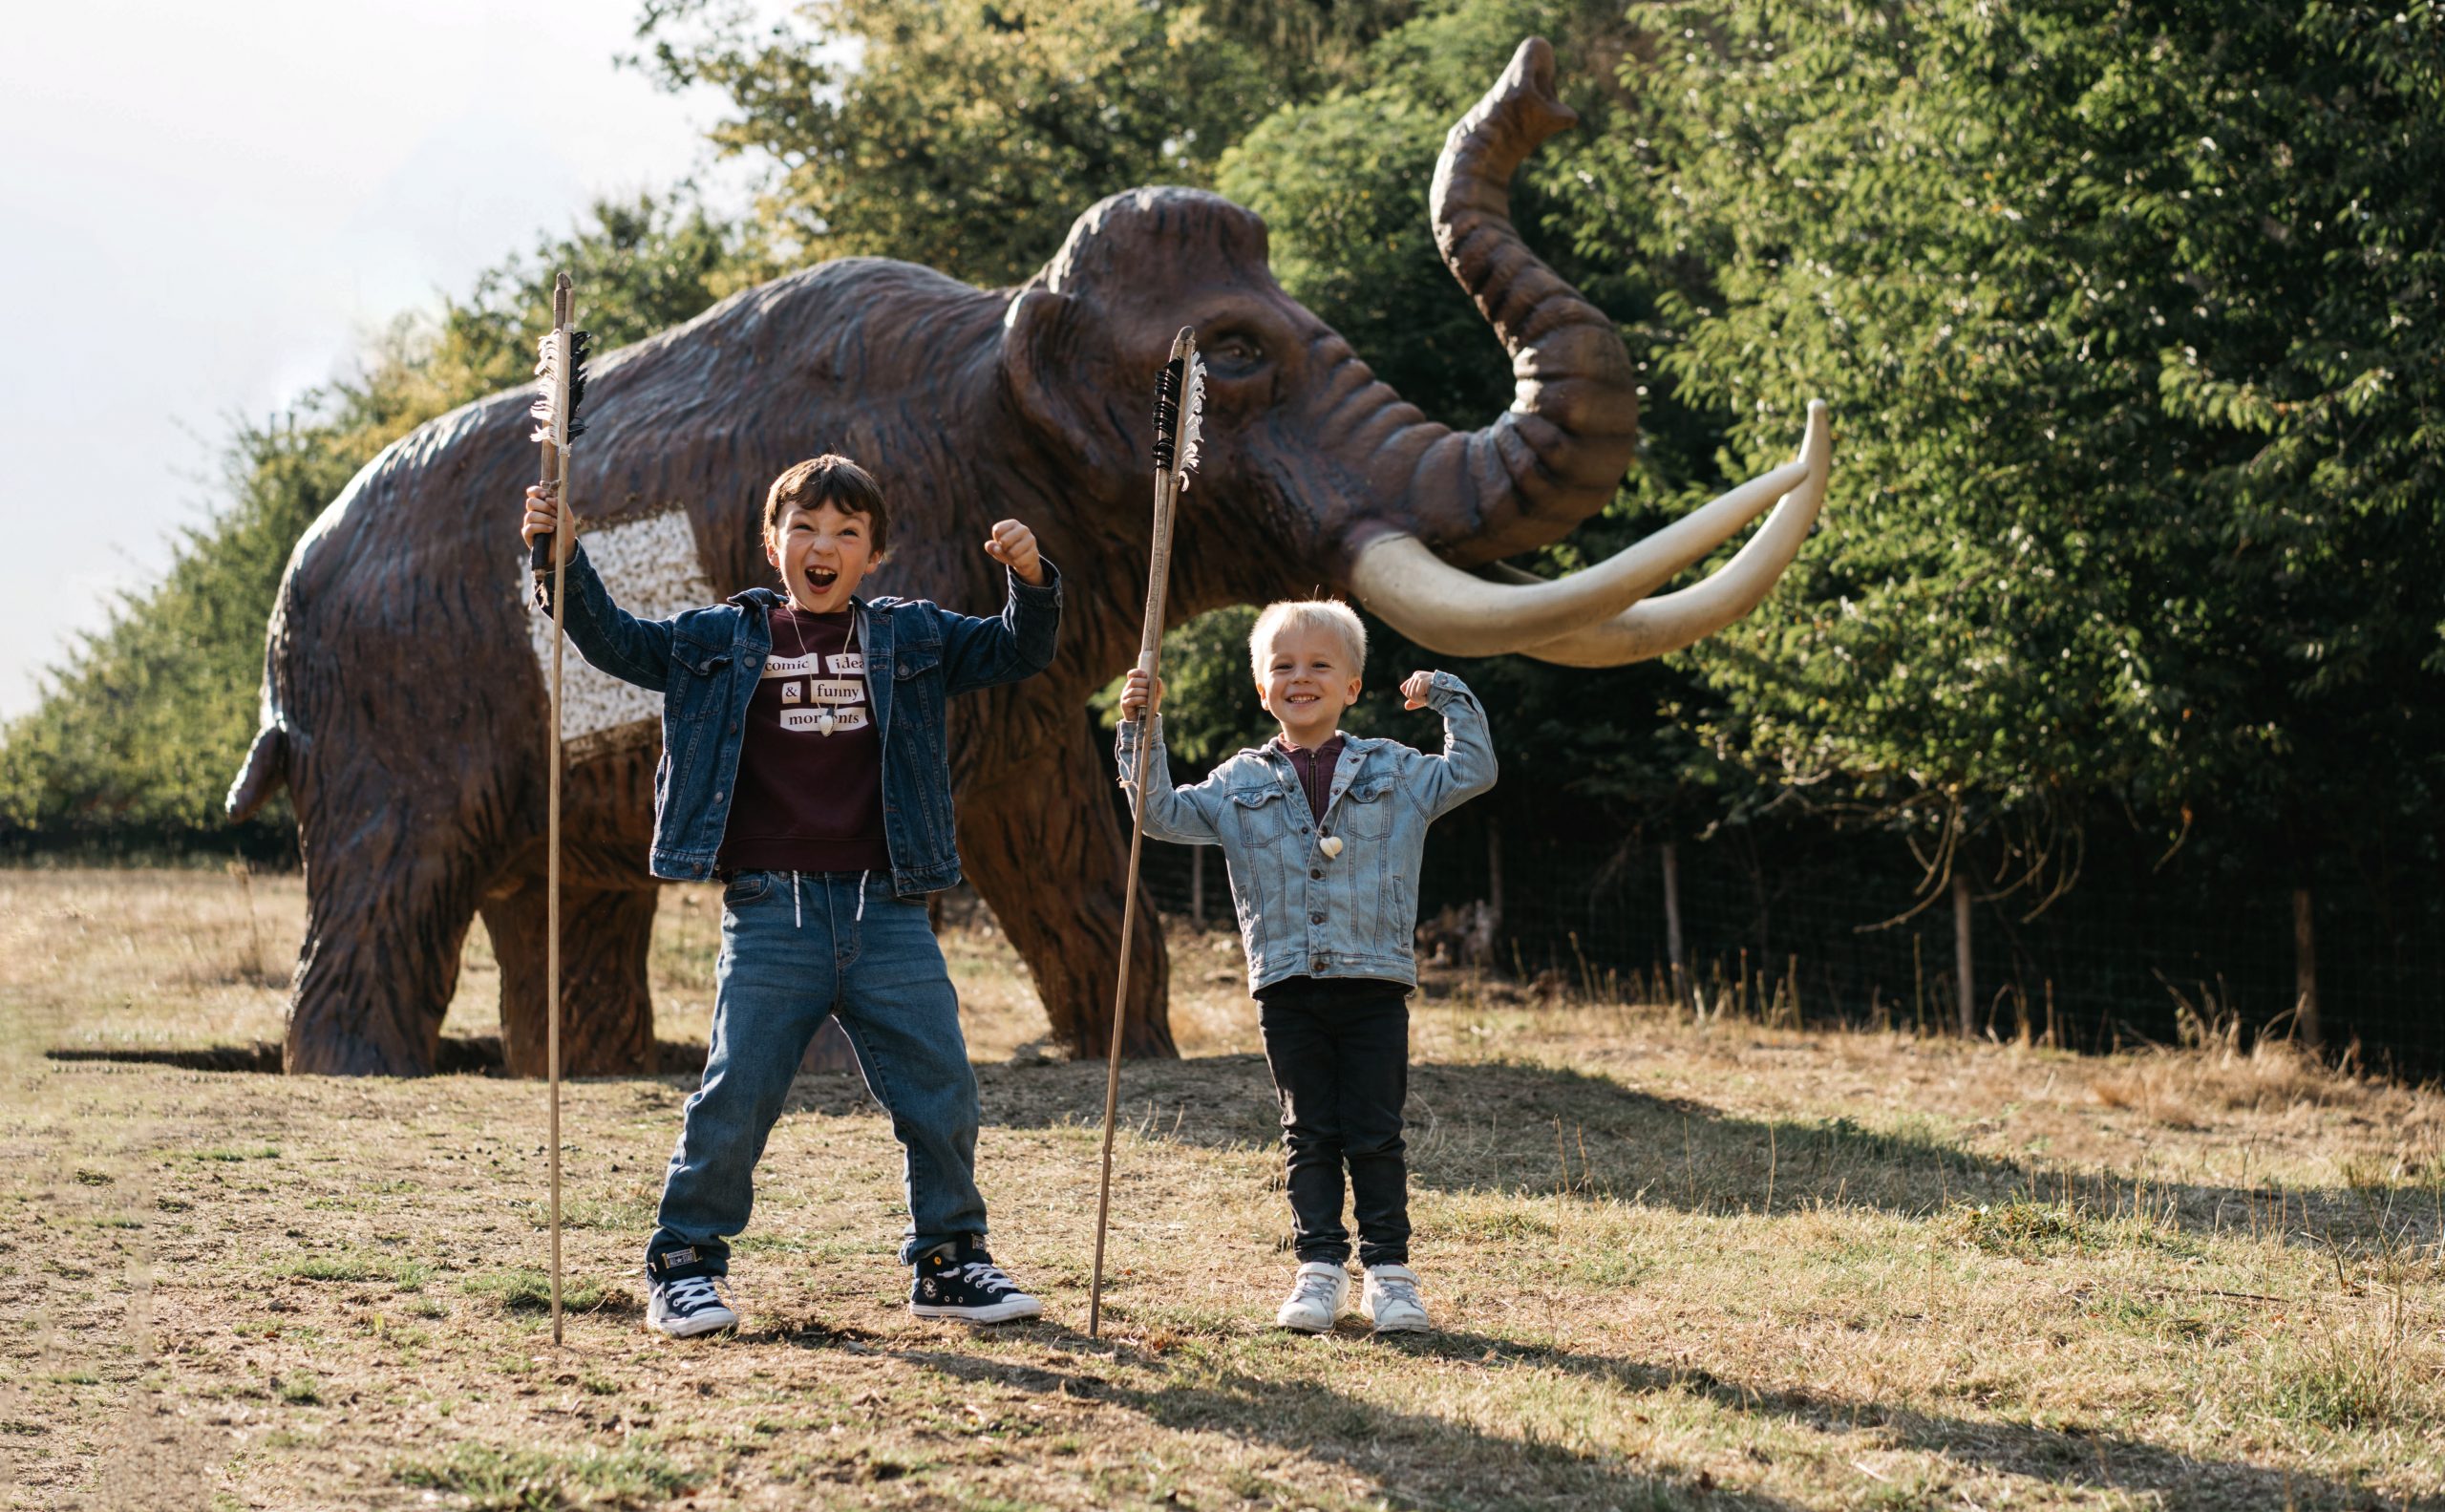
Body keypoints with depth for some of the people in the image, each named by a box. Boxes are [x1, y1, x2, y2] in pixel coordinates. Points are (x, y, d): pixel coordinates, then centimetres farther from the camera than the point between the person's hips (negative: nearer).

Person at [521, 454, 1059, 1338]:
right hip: (771, 915, -2)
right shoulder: (724, 640, 8)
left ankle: (948, 1262, 18)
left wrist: (1031, 582, -8)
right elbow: (615, 643, 7)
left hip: (888, 911, 2)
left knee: (940, 1093, 3)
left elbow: (1017, 654, 10)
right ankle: (685, 1265, 10)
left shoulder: (911, 638, 11)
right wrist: (565, 562, -7)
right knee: (734, 1098, -4)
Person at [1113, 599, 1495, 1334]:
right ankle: (1321, 1268, 11)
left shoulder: (1392, 772, 7)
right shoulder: (1240, 785, 9)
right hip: (1287, 989, 1)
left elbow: (1473, 772, 7)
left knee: (1375, 1136, 1)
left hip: (1374, 984, -1)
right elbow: (1162, 813, 6)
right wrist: (1142, 730, -3)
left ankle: (1389, 1270, 8)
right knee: (1309, 1137, 5)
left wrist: (1450, 697, 0)